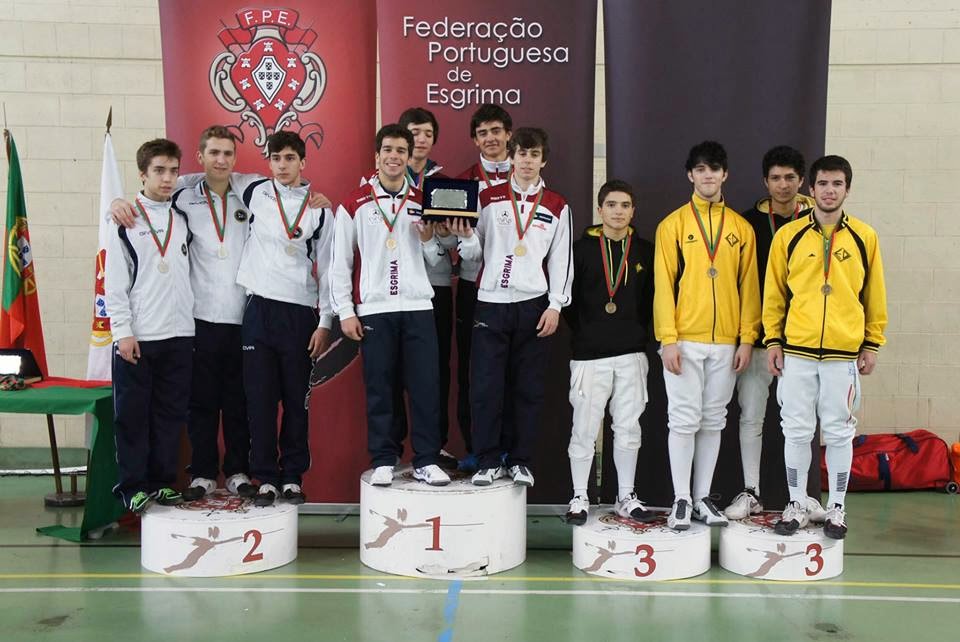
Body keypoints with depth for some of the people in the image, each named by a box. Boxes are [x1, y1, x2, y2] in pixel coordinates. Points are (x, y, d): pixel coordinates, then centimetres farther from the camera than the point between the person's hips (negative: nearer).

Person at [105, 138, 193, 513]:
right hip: (137, 337, -4)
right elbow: (115, 282, -5)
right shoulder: (126, 220, -1)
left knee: (170, 413, 8)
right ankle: (132, 486, 11)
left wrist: (190, 325, 8)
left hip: (179, 335, 4)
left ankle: (162, 481, 19)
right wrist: (123, 332, -11)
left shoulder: (182, 220, 12)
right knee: (132, 415, 1)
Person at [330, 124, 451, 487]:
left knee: (425, 386, 0)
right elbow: (340, 261, 4)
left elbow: (437, 261, 14)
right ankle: (383, 461, 14)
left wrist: (428, 239, -7)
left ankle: (426, 461, 9)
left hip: (418, 308, 2)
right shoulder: (354, 204, 4)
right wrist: (345, 311, -2)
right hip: (373, 310, -1)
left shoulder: (423, 201, 11)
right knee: (379, 389, 3)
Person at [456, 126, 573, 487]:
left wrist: (555, 306, -2)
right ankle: (488, 461, 6)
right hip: (491, 304, 0)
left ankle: (520, 461, 14)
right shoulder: (488, 198, 8)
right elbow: (474, 254, 9)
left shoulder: (557, 207, 8)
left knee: (528, 389, 4)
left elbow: (561, 260, 6)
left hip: (533, 306, 0)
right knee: (486, 386, -4)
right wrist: (466, 237, -12)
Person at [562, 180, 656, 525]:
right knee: (584, 429, 1)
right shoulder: (582, 248, 0)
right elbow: (566, 296, 2)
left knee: (628, 428, 8)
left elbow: (653, 298, 12)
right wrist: (583, 331, 2)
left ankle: (626, 498, 20)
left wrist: (640, 332, 4)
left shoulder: (645, 251, 7)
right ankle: (579, 498, 14)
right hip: (589, 355, -2)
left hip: (631, 354, 2)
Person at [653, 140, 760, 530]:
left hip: (726, 342, 3)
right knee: (684, 421, -1)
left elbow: (748, 285, 8)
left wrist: (747, 338, 1)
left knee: (713, 421, 9)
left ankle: (703, 497, 18)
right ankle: (681, 499, 8)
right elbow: (663, 284, -3)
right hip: (684, 340, -3)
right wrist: (668, 339, -10)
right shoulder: (673, 224, 1)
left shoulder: (741, 228, 9)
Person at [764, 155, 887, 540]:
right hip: (796, 351, 0)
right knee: (796, 430, 7)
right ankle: (796, 506, 19)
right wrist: (772, 340, 1)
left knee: (839, 432, 7)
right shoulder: (788, 236, 2)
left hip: (844, 352, 0)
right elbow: (774, 293, 5)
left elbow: (874, 294, 8)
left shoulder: (864, 237, 3)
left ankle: (836, 508, 20)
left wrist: (872, 343, 6)